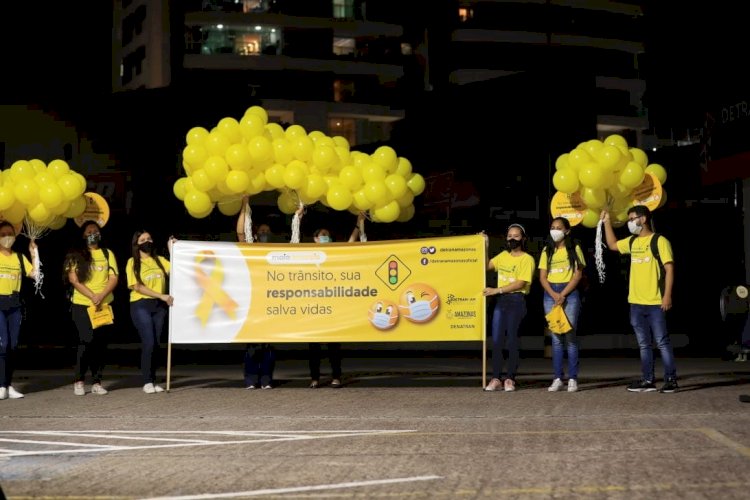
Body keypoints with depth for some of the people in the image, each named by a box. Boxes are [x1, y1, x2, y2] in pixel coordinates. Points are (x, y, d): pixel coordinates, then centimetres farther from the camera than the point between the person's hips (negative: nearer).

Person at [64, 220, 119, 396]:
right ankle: (79, 381, 1)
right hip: (82, 305, -3)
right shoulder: (76, 254, 3)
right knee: (87, 341, -12)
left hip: (104, 306, 3)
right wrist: (92, 296, -16)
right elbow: (73, 279, -5)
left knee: (100, 343, 3)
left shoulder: (107, 254, 11)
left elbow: (114, 278, 4)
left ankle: (97, 382, 9)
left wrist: (102, 296, -13)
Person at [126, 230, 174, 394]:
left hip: (159, 306, 4)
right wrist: (161, 296, -15)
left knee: (156, 344, 4)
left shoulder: (160, 260, 14)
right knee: (148, 343, -12)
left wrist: (171, 249, -1)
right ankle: (147, 382, -5)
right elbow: (137, 287, -8)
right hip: (141, 305, -4)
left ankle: (153, 381, 10)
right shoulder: (133, 262, 2)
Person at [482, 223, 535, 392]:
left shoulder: (527, 259, -4)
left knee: (511, 340, -3)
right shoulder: (503, 255, 15)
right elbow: (486, 266, 10)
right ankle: (496, 379, 3)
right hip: (501, 301, 5)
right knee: (496, 340, 0)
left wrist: (496, 290, -15)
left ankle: (510, 379, 4)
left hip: (516, 301, -5)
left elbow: (520, 283, -13)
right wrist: (485, 247, 3)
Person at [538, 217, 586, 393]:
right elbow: (542, 277, 6)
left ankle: (573, 379, -4)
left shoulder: (574, 249, 4)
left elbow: (578, 274, -3)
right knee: (556, 338, 2)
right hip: (550, 294, 3)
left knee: (570, 336, -6)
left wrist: (563, 294, -12)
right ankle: (557, 378, 1)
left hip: (569, 293, -3)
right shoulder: (547, 251, 13)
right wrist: (554, 295, -9)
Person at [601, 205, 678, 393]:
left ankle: (671, 380, 3)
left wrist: (667, 295, -17)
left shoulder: (659, 241, -7)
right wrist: (607, 223, 23)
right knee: (644, 344, 11)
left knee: (662, 343, -2)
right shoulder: (632, 242, 13)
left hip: (655, 303, -7)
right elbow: (612, 245, 31)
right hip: (636, 303, 7)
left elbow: (669, 268, -11)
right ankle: (648, 381, 16)